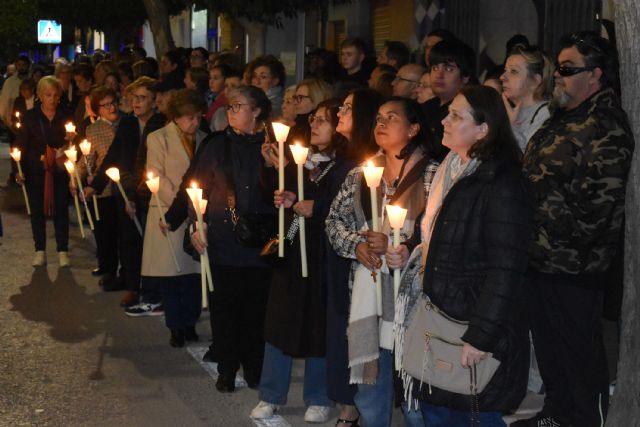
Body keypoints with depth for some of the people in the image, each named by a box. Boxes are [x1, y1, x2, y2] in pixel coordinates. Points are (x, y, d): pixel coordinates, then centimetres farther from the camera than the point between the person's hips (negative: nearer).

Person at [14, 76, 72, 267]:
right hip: (35, 171, 0)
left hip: (59, 171, 0)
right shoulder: (30, 117, 1)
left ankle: (63, 251, 10)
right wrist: (19, 170, -8)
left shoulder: (65, 116, 5)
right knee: (37, 210, 5)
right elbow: (21, 144, 0)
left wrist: (71, 140, -11)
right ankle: (40, 251, 14)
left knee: (61, 210, 1)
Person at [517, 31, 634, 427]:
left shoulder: (606, 130, -17)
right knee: (548, 344, 20)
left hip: (574, 269, -9)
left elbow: (593, 206, -23)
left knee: (581, 353, 2)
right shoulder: (560, 120, 13)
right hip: (541, 260, 9)